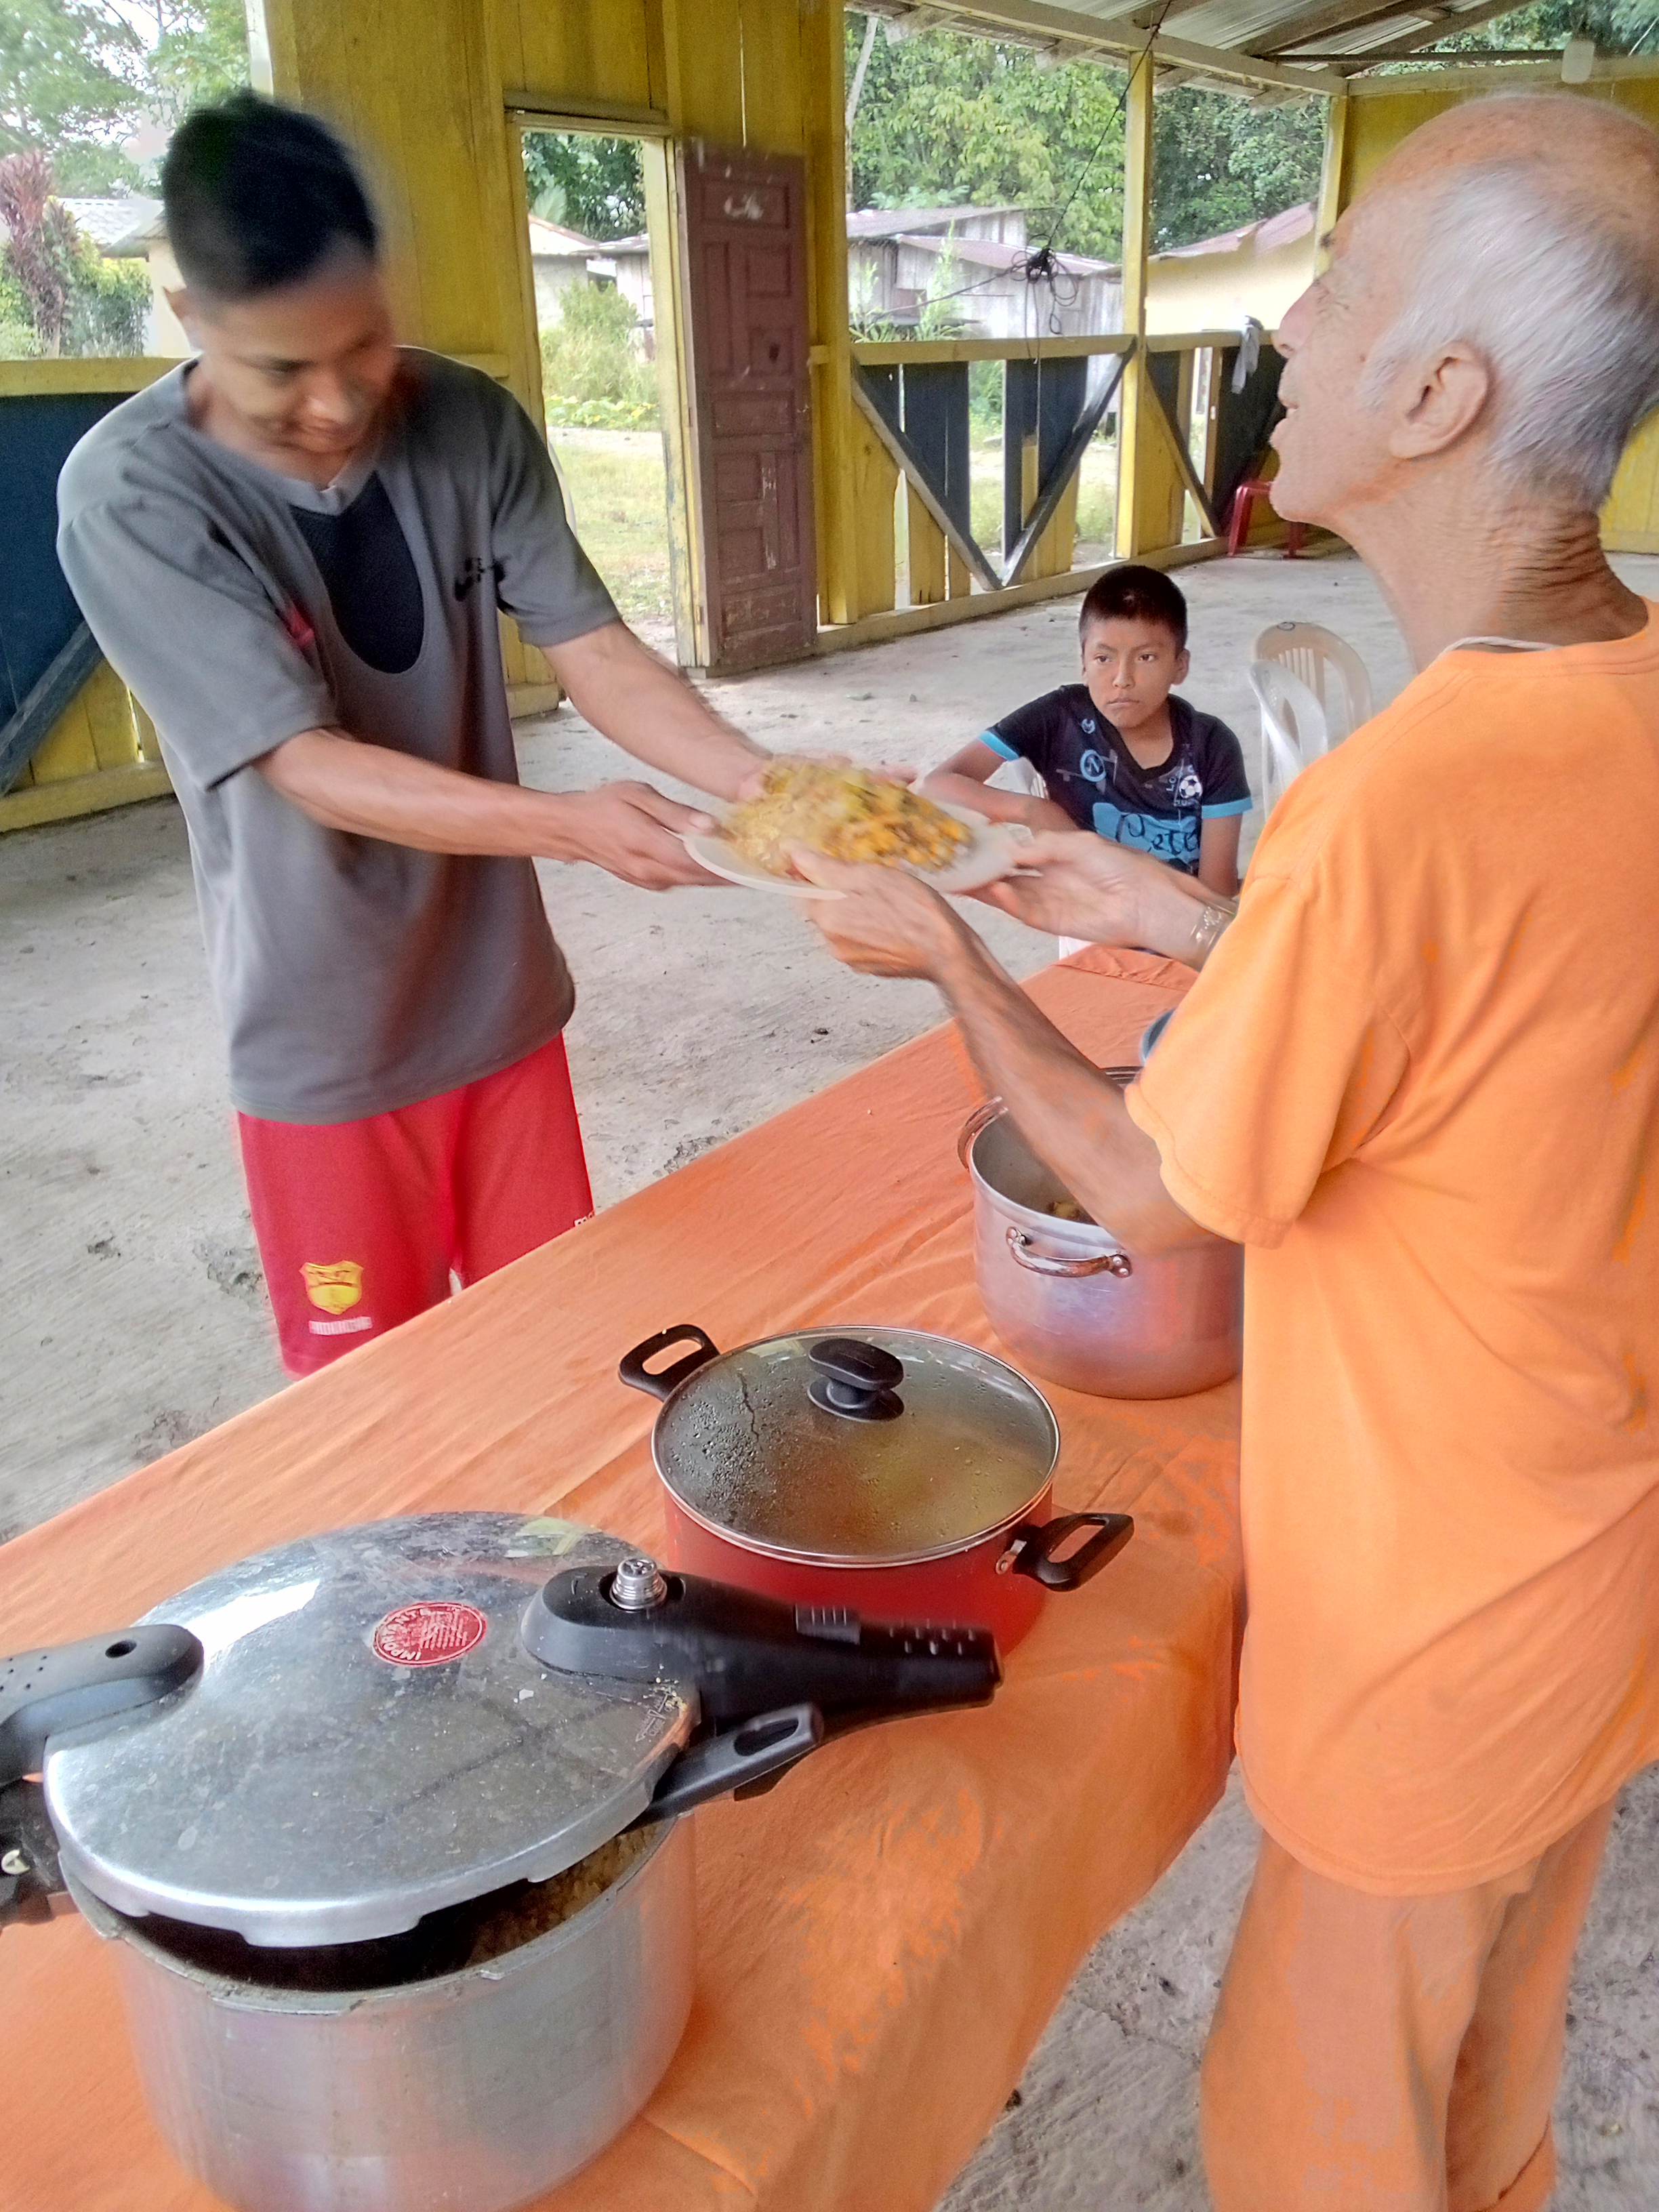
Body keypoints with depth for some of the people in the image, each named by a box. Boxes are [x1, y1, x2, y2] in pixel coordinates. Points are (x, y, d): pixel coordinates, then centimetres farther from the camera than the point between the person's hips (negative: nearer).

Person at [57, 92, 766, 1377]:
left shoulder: (473, 424, -5)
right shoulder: (130, 494, -18)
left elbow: (593, 650, -9)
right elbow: (309, 764, -23)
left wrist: (765, 783, -26)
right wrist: (565, 824, -36)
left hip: (501, 994, 4)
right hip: (326, 1037, -3)